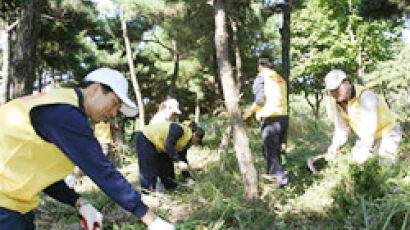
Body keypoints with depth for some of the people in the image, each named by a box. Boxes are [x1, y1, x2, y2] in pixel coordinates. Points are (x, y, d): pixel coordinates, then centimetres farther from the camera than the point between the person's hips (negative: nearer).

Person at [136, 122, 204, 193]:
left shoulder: (185, 142, 0)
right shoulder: (179, 130, -28)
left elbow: (183, 159, 7)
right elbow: (168, 145, -37)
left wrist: (188, 177, 5)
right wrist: (178, 161, -39)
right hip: (145, 140, -9)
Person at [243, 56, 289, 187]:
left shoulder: (261, 78, -3)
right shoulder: (280, 79, 17)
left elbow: (259, 100, -13)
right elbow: (283, 99, 15)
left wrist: (249, 112, 2)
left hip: (270, 119, -7)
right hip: (284, 117, 7)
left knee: (270, 151, 1)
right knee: (276, 149, 19)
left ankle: (282, 179, -6)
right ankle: (272, 174, 29)